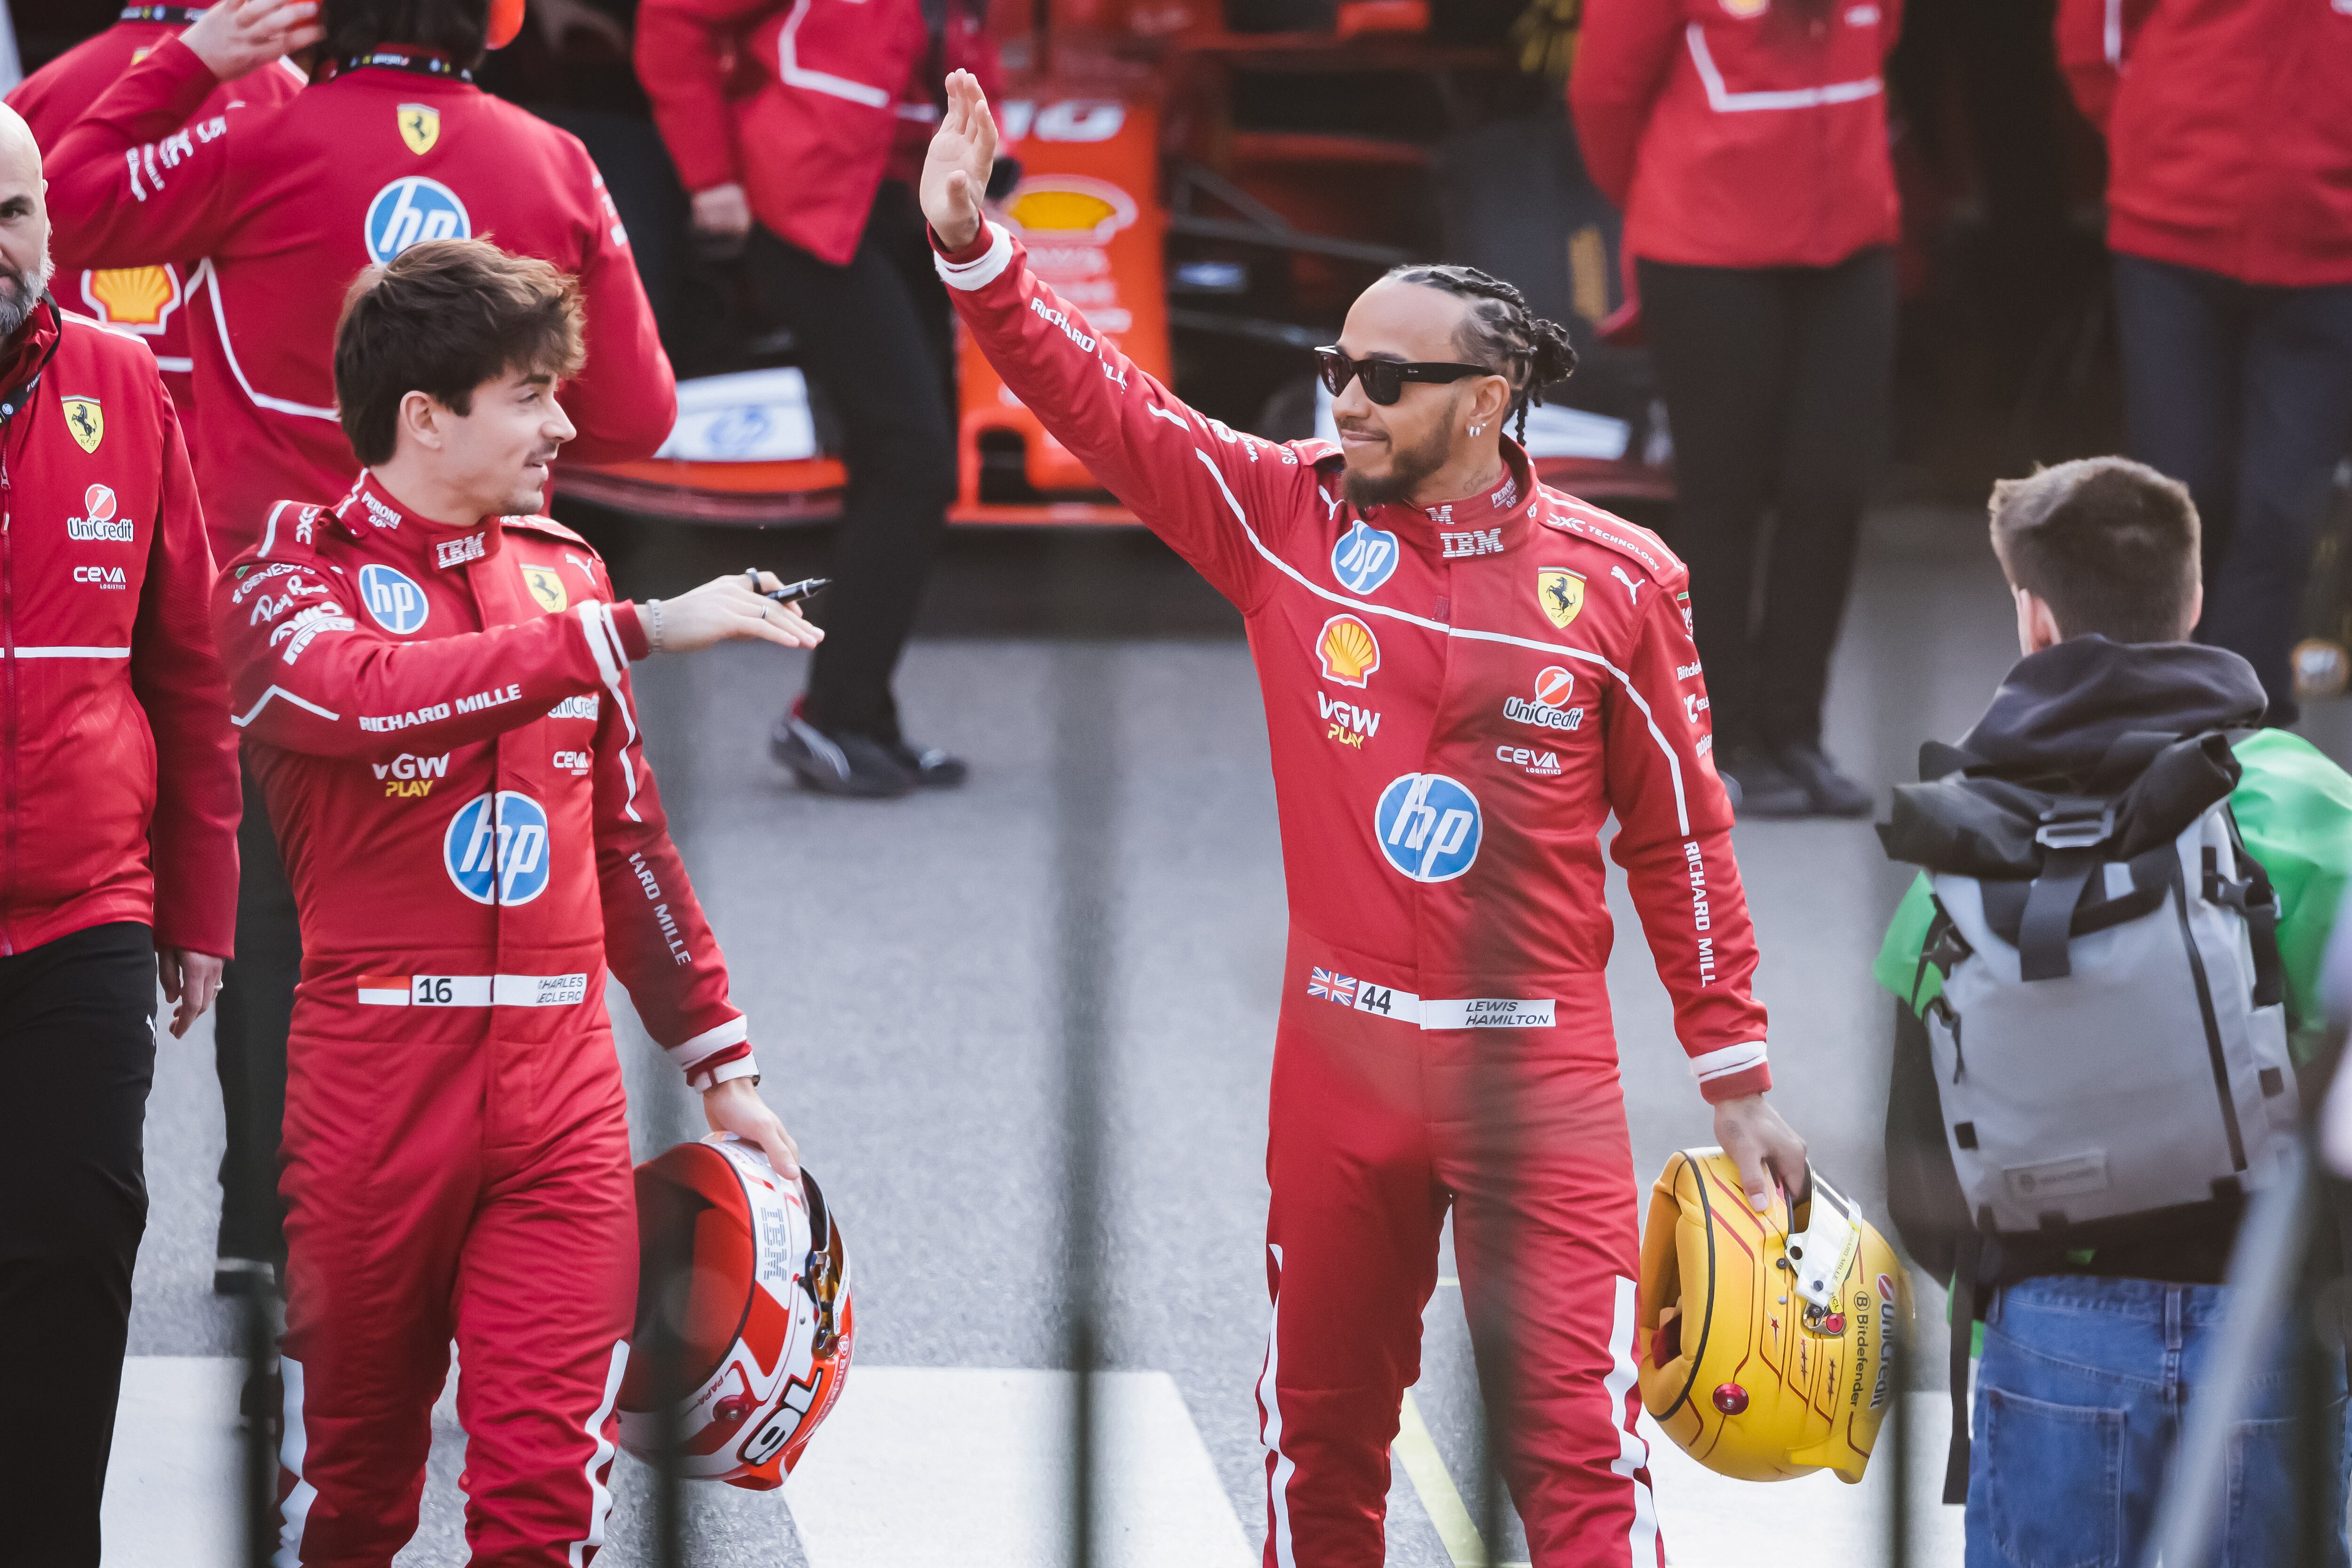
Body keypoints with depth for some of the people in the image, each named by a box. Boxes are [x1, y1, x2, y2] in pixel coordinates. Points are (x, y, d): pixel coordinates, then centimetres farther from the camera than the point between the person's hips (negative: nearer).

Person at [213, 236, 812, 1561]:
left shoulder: (560, 572, 15)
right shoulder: (295, 573, -2)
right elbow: (373, 693, -25)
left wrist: (721, 1061, 22)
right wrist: (631, 635, -29)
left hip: (564, 1079, 4)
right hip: (378, 1072, -4)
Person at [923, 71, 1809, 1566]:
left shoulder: (1617, 579, -2)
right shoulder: (1288, 517, 2)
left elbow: (1681, 836, 4)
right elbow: (1105, 402, -2)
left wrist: (1738, 1079, 6)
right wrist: (972, 247, -17)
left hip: (1540, 1071, -2)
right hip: (1341, 1058, 3)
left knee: (1579, 1440, -8)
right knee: (1322, 1429, 12)